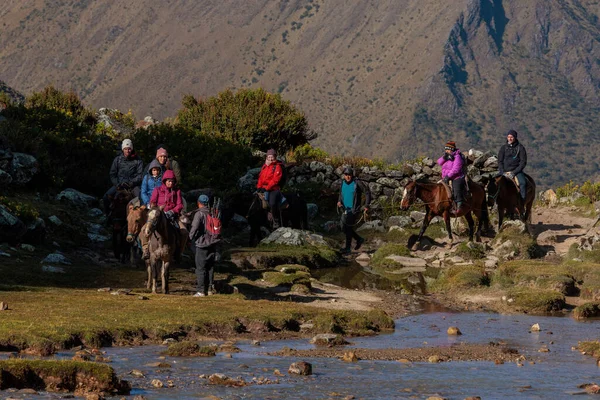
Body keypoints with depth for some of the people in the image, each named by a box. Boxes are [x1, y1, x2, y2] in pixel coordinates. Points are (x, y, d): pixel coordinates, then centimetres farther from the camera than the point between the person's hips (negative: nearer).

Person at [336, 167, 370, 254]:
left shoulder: (357, 183, -13)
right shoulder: (343, 183, 5)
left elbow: (367, 192, -7)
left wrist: (367, 205, -9)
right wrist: (339, 201, 1)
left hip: (354, 210, -7)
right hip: (346, 209, 7)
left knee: (348, 227, -10)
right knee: (344, 228, 9)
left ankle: (348, 248, 0)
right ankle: (359, 239, 29)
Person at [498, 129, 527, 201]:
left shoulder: (520, 147, 1)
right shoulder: (504, 147, 7)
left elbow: (523, 162, -3)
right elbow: (500, 161, 7)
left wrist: (514, 172, -13)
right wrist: (503, 173, -8)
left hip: (516, 170, -2)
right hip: (504, 170, 2)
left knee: (523, 183, -29)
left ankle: (523, 201, -29)